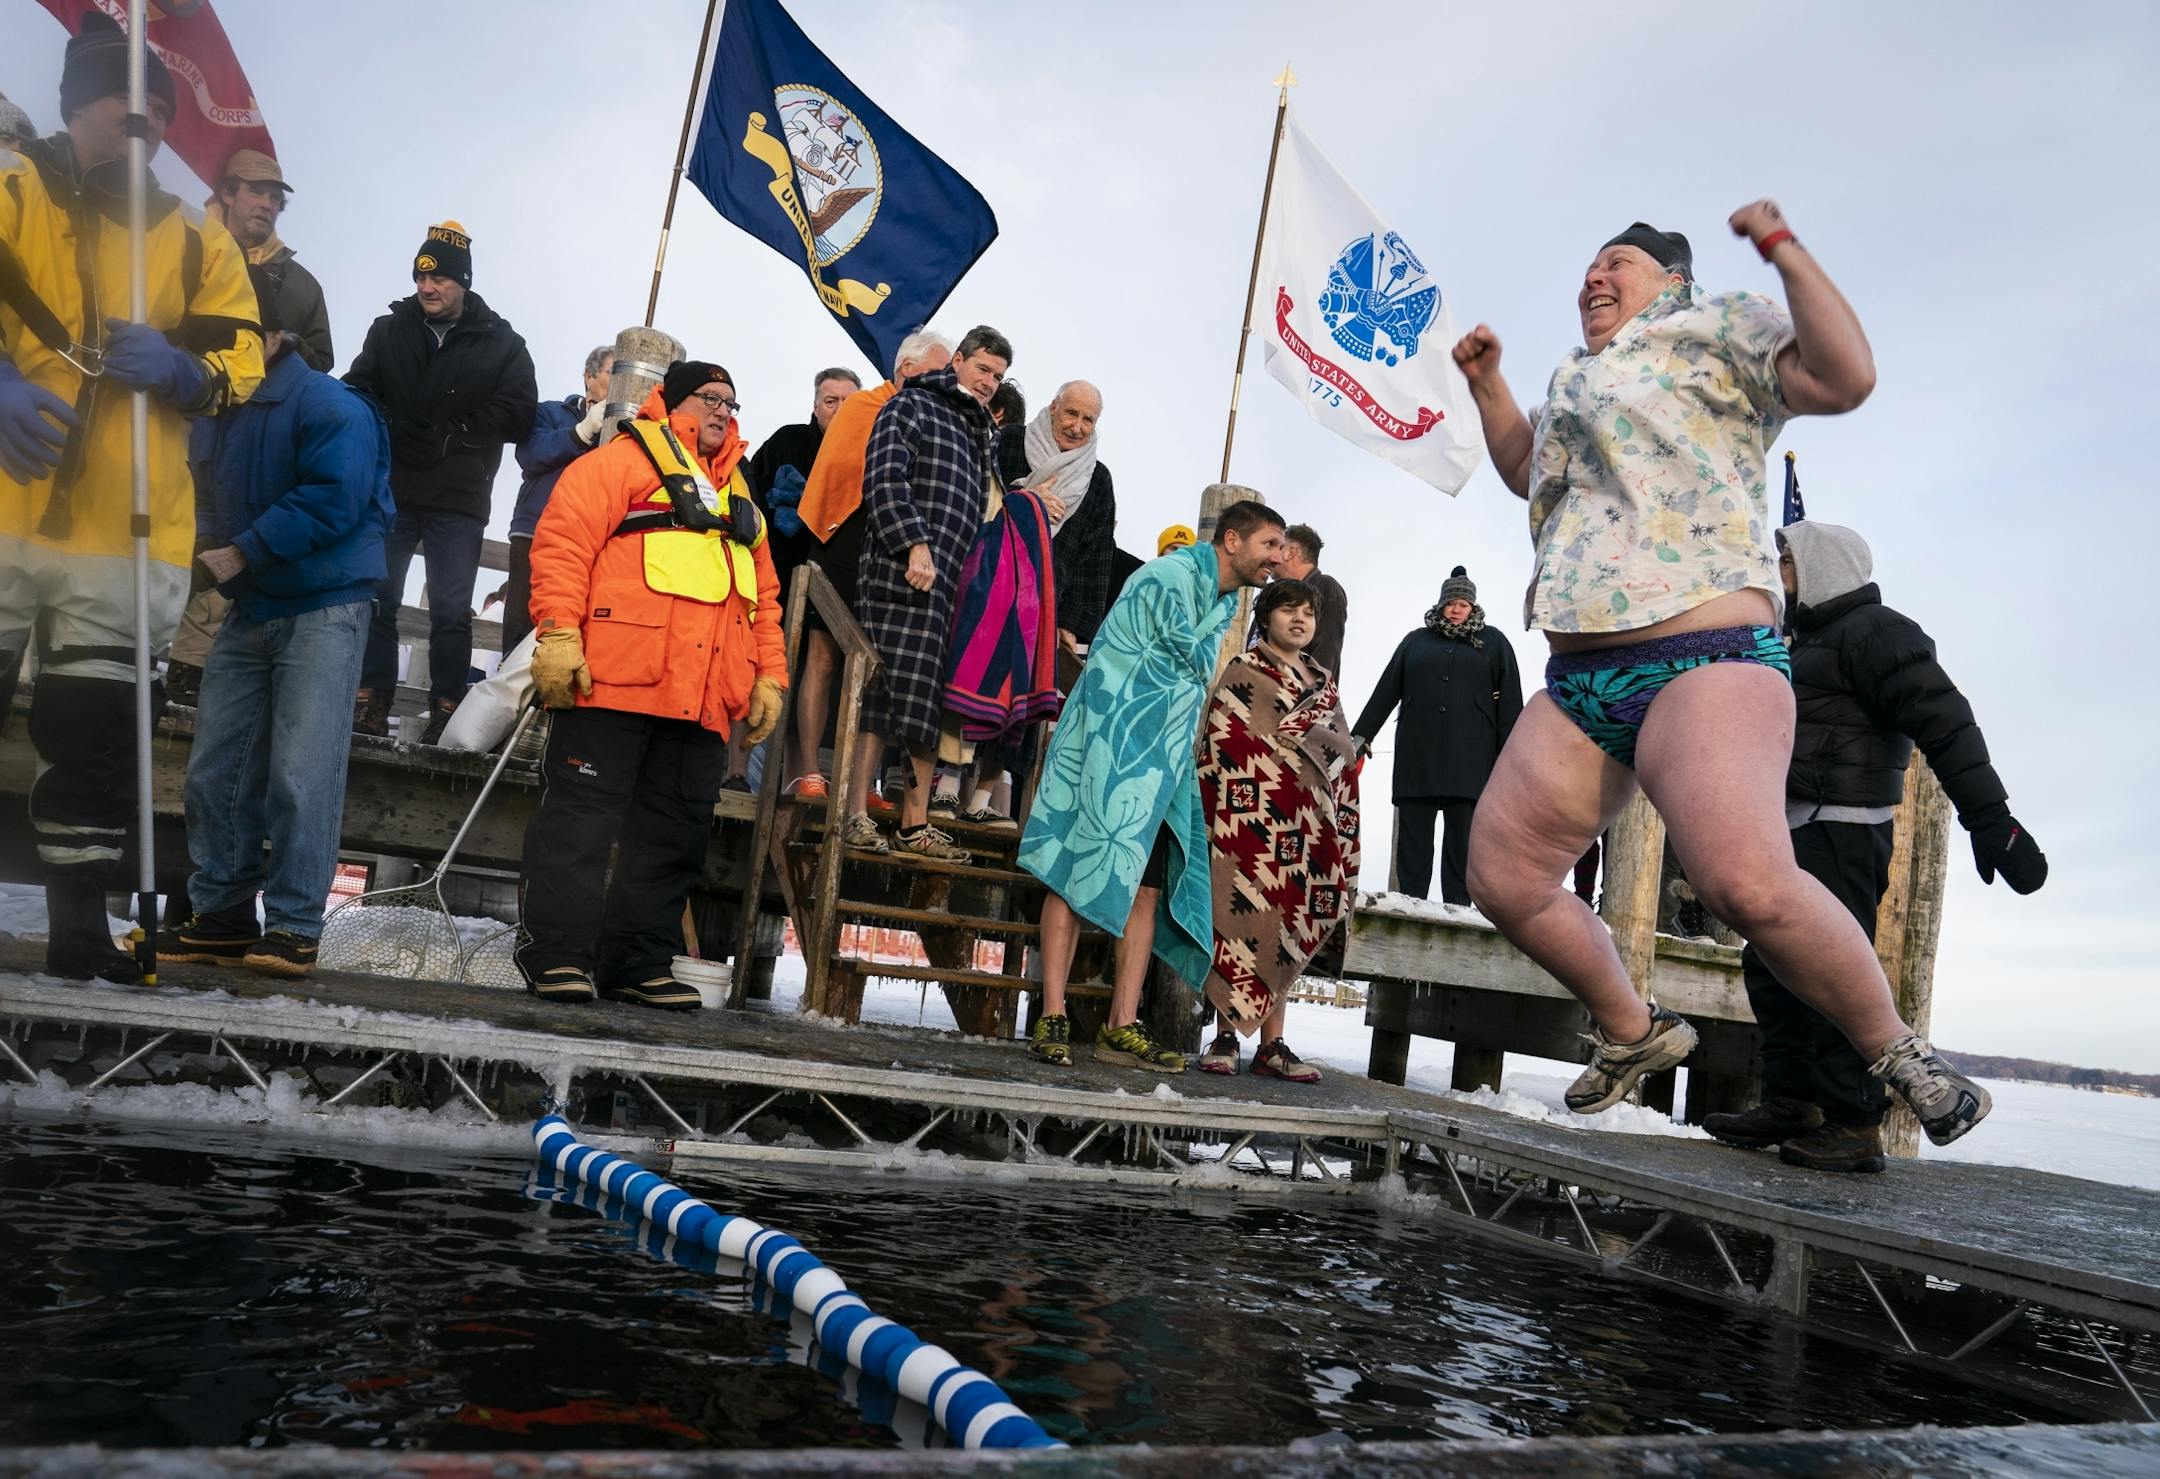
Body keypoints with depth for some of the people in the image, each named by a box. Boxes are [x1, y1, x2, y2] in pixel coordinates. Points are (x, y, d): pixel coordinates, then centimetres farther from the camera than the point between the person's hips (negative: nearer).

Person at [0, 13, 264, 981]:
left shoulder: (198, 243, 16)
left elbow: (237, 365, 9)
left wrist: (177, 369, -13)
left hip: (127, 533, 2)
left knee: (98, 735, 6)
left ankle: (78, 929, 14)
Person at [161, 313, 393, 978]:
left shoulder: (327, 406, -11)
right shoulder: (214, 418, 13)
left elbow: (334, 500, -21)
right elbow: (210, 501, 22)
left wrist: (243, 552, -16)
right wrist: (204, 547, -1)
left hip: (323, 610, -8)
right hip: (248, 611, 8)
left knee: (301, 773, -10)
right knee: (215, 768, 8)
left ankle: (294, 927, -3)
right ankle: (222, 915, 19)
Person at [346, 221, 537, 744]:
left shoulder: (502, 344, 3)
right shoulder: (388, 331, 11)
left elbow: (518, 412, -7)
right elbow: (357, 391, 5)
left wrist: (449, 436, -9)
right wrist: (394, 431, -15)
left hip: (459, 503, -2)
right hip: (390, 491, 3)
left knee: (451, 612, -1)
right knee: (376, 599, 3)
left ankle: (446, 711, 4)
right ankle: (372, 701, 10)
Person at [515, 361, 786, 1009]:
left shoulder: (736, 497, 28)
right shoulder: (624, 460, 6)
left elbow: (763, 596, 26)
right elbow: (562, 541, -6)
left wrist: (769, 675, 15)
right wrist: (558, 634, -17)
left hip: (701, 705, 7)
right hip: (613, 685, -7)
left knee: (675, 833, 7)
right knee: (582, 816, -5)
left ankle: (639, 962, 14)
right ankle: (557, 955, 2)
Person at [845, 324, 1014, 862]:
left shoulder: (980, 433, 26)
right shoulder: (912, 406, 4)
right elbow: (884, 479, -9)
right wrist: (915, 544, -18)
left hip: (955, 582, 7)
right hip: (905, 573, -7)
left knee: (931, 706, 5)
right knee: (886, 692, -11)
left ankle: (915, 824, 9)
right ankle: (856, 816, -7)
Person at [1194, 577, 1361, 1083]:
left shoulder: (1324, 683, 22)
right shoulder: (1242, 673, 4)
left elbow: (1342, 754, 20)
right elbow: (1220, 744, -5)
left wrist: (1342, 835, 10)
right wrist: (1227, 818, -16)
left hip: (1308, 829, 5)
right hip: (1255, 820, -5)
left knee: (1285, 932, 4)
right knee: (1245, 918, -9)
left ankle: (1272, 1044, 7)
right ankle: (1226, 1034, -2)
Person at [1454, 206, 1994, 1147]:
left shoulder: (1720, 326, 8)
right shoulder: (1576, 377, 28)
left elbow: (1844, 378, -9)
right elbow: (1525, 469, 45)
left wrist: (1781, 247, -8)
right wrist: (1485, 383, 33)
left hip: (1703, 661, -8)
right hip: (1579, 681, 8)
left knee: (1746, 883, -30)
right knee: (1503, 879, 5)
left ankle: (1896, 1053, -6)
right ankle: (1632, 1032, 26)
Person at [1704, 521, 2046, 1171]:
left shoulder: (1873, 630, -8)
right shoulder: (1812, 640, 23)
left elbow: (1945, 722, -18)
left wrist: (1989, 819, -25)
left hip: (1840, 833, -10)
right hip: (1799, 834, 11)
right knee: (1770, 965, 11)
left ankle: (1855, 1124, -9)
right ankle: (1791, 1102, 16)